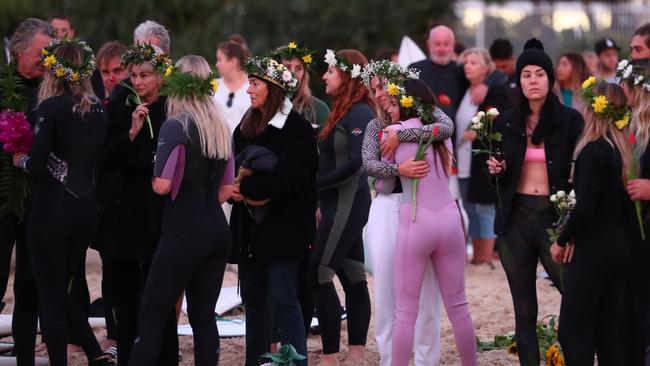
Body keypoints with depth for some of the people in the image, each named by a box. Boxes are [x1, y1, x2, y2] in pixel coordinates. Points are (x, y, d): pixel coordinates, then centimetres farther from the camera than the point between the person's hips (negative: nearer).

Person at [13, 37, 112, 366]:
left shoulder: (51, 107, -13)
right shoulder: (97, 109, 6)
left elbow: (37, 164, -18)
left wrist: (21, 160, 3)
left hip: (52, 210, -7)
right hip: (86, 208, 7)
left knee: (51, 295, 3)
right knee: (62, 291, 19)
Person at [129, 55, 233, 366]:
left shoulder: (176, 125, -9)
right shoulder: (220, 127, 11)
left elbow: (162, 186, -14)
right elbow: (226, 191, 14)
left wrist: (151, 177, 6)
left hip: (184, 231, -7)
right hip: (217, 230, 7)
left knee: (152, 313, -3)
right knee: (203, 315, 8)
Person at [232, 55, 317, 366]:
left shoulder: (296, 128, -11)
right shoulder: (247, 125, 13)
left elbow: (291, 178, -18)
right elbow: (235, 167, 13)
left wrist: (247, 188, -17)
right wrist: (240, 193, -9)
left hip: (282, 227, -7)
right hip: (250, 228, 7)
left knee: (283, 300, -7)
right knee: (253, 300, 11)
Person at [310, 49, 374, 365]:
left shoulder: (358, 113, -14)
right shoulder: (343, 111, 14)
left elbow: (354, 162, -23)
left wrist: (316, 184, -15)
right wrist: (321, 204, 11)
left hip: (346, 205, -10)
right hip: (339, 204, 10)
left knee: (319, 275, -10)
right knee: (352, 277, 10)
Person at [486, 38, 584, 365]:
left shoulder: (570, 120, -2)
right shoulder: (507, 122, 8)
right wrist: (496, 170, -5)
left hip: (554, 216, -3)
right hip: (515, 219, 3)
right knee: (524, 309, 5)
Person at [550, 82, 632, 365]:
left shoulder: (593, 151, -15)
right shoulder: (622, 150, 9)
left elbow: (584, 208, -21)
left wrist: (561, 241, -6)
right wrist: (576, 237, 6)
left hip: (592, 253, -8)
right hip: (618, 249, 8)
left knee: (572, 330, -3)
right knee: (608, 331, 10)